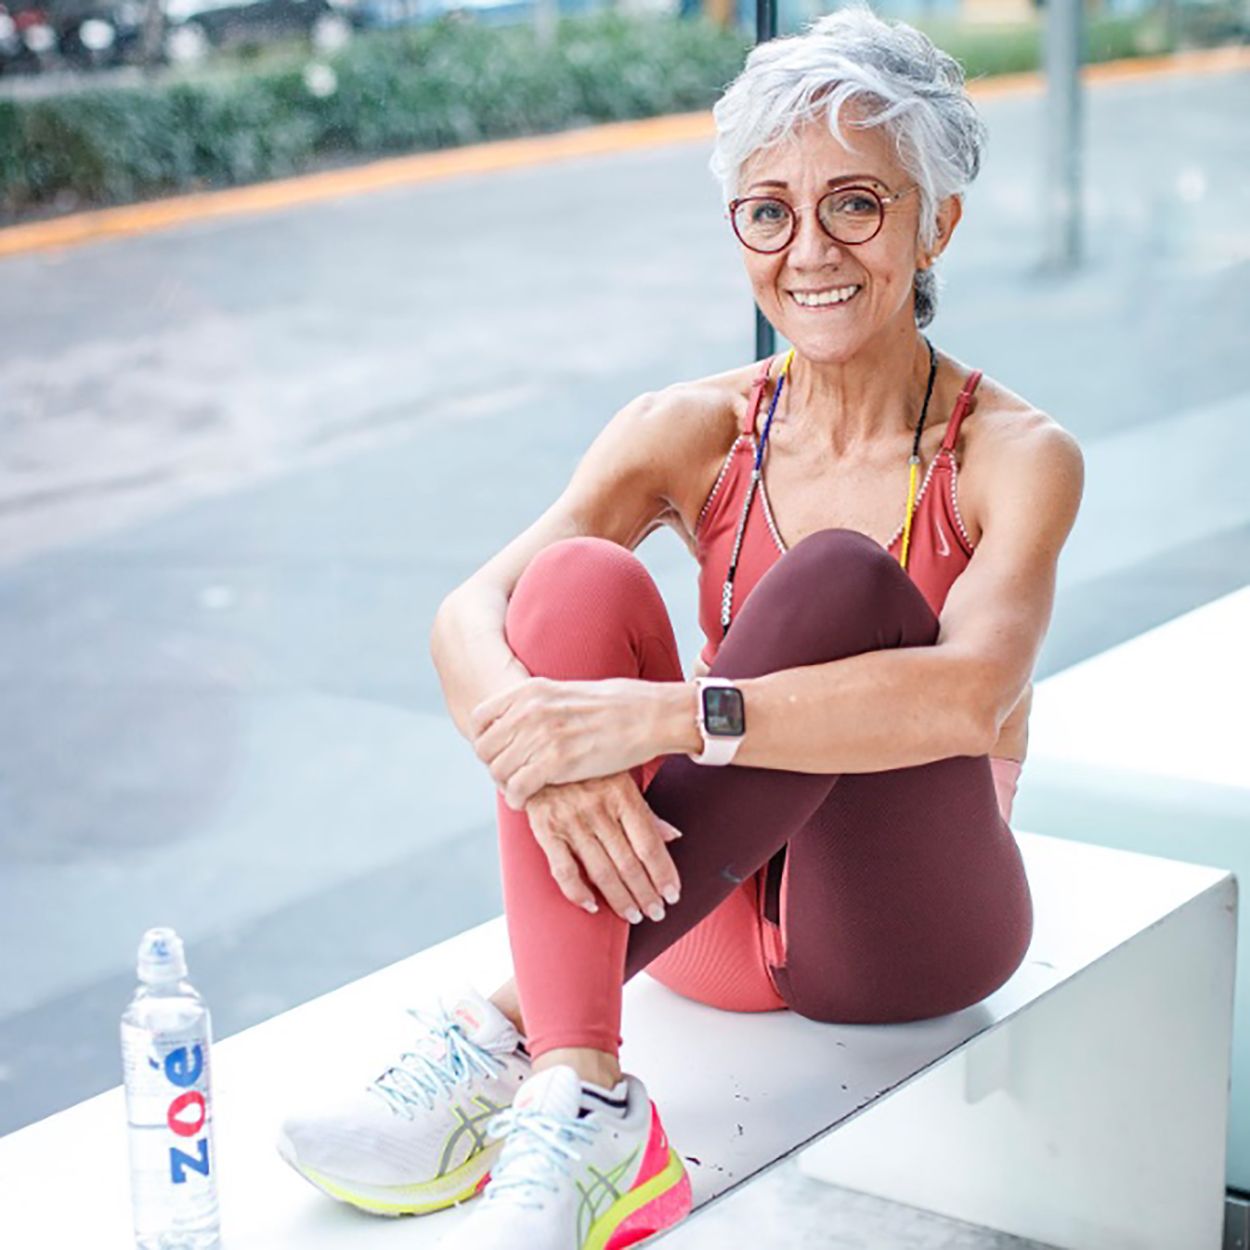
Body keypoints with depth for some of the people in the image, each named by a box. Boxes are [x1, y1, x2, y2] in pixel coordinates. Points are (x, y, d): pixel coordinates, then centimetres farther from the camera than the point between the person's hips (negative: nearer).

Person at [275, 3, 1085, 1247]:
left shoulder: (1016, 456, -9)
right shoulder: (695, 432, 0)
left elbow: (969, 696, -30)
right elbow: (468, 614, -15)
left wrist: (664, 715, -39)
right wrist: (542, 739, -38)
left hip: (911, 919, -3)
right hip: (714, 909, 3)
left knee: (840, 578, -30)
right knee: (580, 576, -24)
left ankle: (508, 1030, -35)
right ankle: (582, 1100, -38)